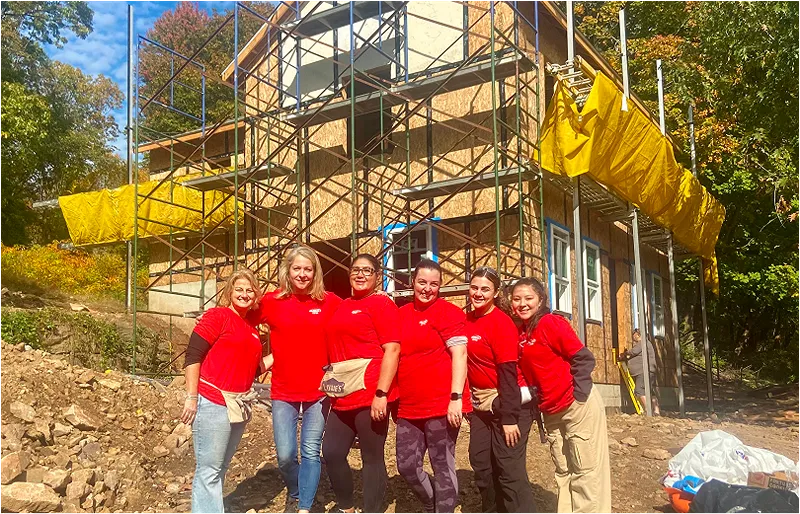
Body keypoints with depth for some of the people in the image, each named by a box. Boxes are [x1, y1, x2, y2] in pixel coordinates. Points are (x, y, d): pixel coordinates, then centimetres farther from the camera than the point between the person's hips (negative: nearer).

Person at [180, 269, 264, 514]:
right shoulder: (217, 315, -6)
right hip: (213, 402, -8)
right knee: (209, 469, -4)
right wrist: (192, 397, -16)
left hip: (239, 405, 8)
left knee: (220, 467, 15)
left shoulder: (252, 328, 16)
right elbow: (193, 356, -12)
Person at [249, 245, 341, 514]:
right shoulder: (271, 301, -2)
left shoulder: (329, 302, -4)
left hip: (318, 391, -1)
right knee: (285, 455, 3)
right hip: (283, 392, 1)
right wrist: (268, 357, 3)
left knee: (311, 452, 3)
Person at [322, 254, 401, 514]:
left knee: (372, 457, 2)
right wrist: (330, 388, 16)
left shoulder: (381, 303, -4)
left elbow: (392, 349, -12)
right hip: (343, 397, 7)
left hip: (370, 394, -7)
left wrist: (381, 393, -19)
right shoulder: (342, 306, 16)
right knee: (331, 452, 9)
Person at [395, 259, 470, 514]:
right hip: (409, 406, 6)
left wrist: (456, 398, -19)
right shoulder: (401, 315, 13)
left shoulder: (448, 312, -4)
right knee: (406, 465, 9)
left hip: (441, 404, -6)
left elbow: (459, 355, -11)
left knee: (442, 466, 0)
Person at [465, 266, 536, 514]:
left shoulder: (501, 322, -15)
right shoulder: (468, 320, 6)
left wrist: (509, 418, -21)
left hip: (506, 402, -7)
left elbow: (508, 372, -19)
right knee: (481, 465, 12)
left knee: (509, 471, -6)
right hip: (480, 404, 8)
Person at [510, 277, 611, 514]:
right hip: (551, 412, 8)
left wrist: (577, 395, -16)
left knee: (586, 469, 0)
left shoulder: (552, 322, -12)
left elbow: (583, 359, -13)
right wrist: (539, 404, 8)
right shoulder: (520, 332, 8)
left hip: (579, 405, -7)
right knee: (563, 471, 14)